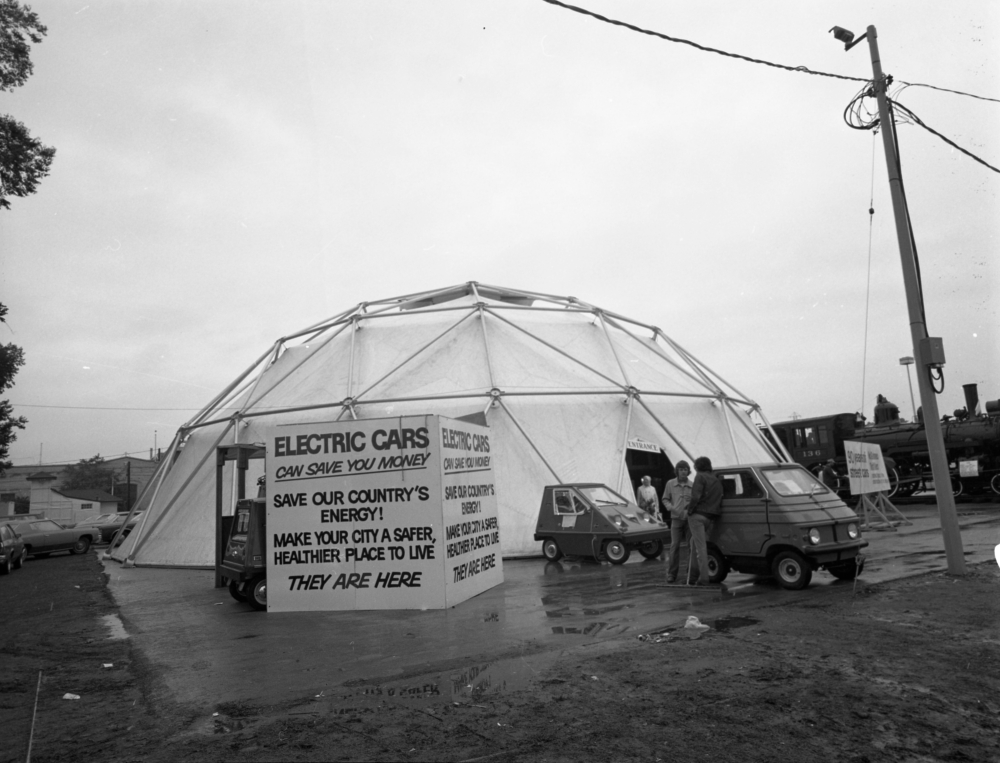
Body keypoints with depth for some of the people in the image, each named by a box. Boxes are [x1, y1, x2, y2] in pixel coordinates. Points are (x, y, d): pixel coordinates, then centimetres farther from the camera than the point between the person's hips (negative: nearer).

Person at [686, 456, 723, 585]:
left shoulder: (700, 477, -3)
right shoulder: (717, 481, 21)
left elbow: (695, 497, -16)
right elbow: (718, 501, 18)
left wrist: (690, 510, -8)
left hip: (698, 515, -7)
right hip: (710, 518, 7)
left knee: (700, 546, -7)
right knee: (694, 543, 18)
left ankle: (704, 578, -9)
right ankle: (695, 574, 19)